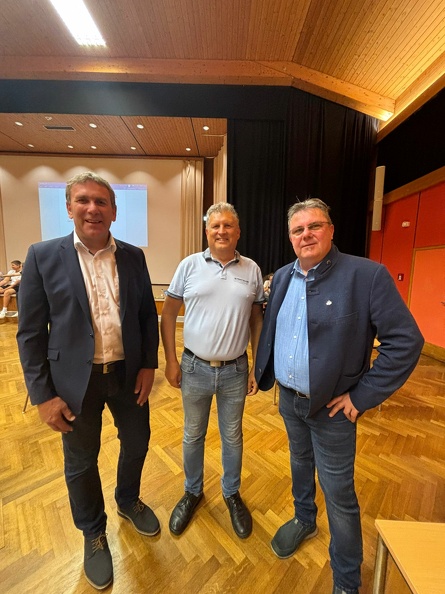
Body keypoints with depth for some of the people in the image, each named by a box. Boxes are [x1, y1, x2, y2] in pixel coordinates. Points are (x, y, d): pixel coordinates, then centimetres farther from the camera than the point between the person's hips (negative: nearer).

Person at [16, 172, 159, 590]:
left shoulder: (133, 256, 0)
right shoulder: (43, 256, -6)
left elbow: (148, 315, 3)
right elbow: (30, 332, -6)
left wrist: (149, 365, -3)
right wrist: (43, 394, -8)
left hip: (128, 374, 3)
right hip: (77, 381, -2)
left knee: (137, 443, 22)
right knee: (81, 462, 19)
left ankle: (128, 501, 55)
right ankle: (93, 533, 50)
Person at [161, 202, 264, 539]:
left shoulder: (252, 270, -1)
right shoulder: (190, 265, -5)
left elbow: (257, 320, 3)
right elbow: (169, 314, -1)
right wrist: (170, 360, -4)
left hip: (235, 371, 1)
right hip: (195, 368, 0)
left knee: (233, 437, 20)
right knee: (193, 435, 20)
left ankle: (232, 494, 48)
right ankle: (193, 492, 48)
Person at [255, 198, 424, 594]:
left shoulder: (368, 275, -17)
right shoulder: (283, 277, 1)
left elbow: (406, 341, -18)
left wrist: (362, 396, -17)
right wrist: (263, 371, 6)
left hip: (331, 405, -5)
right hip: (288, 398, 6)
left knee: (338, 492, 12)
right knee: (300, 463, 28)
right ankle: (304, 520, 57)